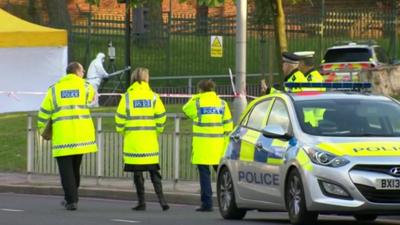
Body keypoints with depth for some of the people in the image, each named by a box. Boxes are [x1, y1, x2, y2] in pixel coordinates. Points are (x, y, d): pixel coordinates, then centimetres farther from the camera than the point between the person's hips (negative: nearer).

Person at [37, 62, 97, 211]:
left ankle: (71, 200, -9)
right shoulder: (84, 87, 4)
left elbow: (44, 112, 5)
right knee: (75, 167, 17)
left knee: (66, 169, -1)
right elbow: (92, 96, 27)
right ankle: (72, 197, 26)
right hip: (82, 134, 2)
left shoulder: (54, 89, 5)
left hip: (62, 135, -2)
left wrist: (41, 129, 21)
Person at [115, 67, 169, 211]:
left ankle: (141, 202, 2)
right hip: (150, 140, 1)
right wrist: (157, 130, 13)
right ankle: (161, 199, -6)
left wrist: (122, 131, 11)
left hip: (133, 140, -1)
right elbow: (161, 116, -3)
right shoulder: (153, 96, 1)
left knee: (137, 171, 4)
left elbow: (120, 117, -6)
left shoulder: (128, 96, -3)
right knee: (154, 171, 7)